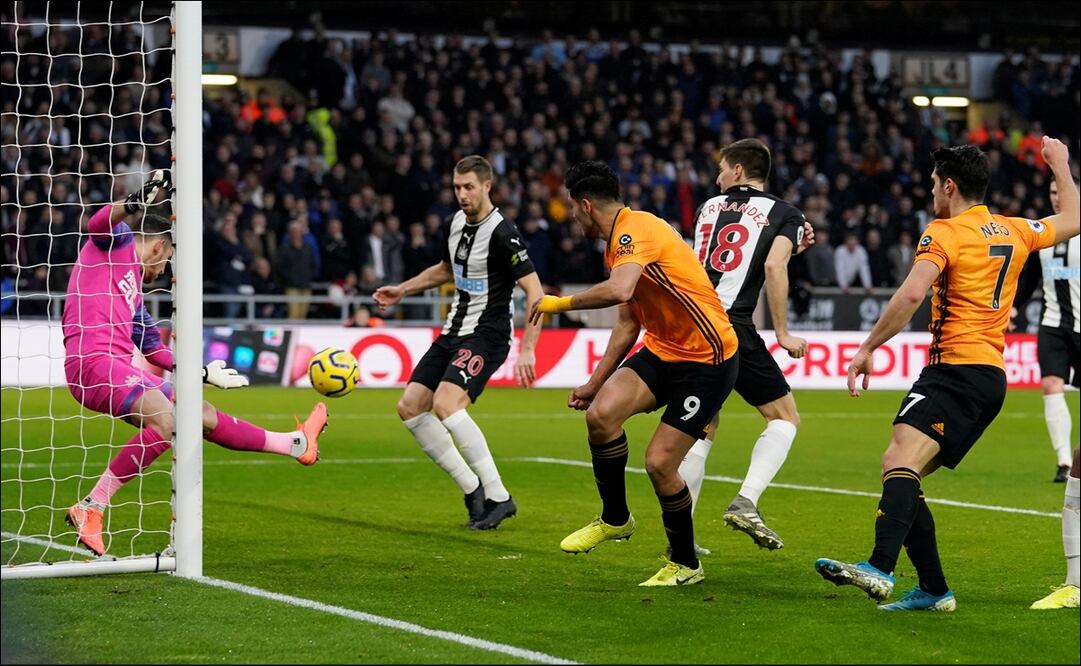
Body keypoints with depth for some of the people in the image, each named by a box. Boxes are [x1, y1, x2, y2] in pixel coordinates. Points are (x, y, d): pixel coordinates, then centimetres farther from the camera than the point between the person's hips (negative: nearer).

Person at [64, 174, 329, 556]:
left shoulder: (133, 288, 30)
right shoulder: (119, 242, 8)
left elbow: (154, 348, 35)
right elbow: (99, 222, -16)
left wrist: (204, 374, 39)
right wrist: (140, 201, -32)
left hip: (120, 370, 9)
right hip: (95, 362, -9)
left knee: (205, 417, 17)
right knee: (167, 424, -29)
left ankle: (295, 444, 30)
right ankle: (90, 508, -27)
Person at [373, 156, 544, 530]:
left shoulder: (502, 233, -18)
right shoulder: (454, 224, 8)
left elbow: (535, 292, -21)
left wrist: (527, 350, -28)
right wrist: (402, 290, 25)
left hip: (486, 334, -9)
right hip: (454, 330, 9)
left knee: (446, 404, -28)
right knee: (409, 407, 2)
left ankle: (498, 496, -21)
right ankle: (473, 489, 7)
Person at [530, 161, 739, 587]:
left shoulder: (637, 230, -19)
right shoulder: (617, 243, 12)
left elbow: (619, 290, -39)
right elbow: (628, 323, 21)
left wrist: (560, 303, -24)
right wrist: (594, 384, 18)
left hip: (707, 359, -8)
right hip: (662, 350, 8)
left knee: (659, 462, -12)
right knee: (600, 413, -15)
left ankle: (685, 564, 11)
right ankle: (615, 519, 5)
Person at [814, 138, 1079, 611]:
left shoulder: (945, 232, -4)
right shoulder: (1015, 231, 18)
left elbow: (912, 293, -18)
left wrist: (868, 348, -14)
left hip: (957, 369, -9)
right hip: (992, 375, 9)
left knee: (901, 460, -27)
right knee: (901, 474, 11)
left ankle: (880, 569, -49)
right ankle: (933, 589, 8)